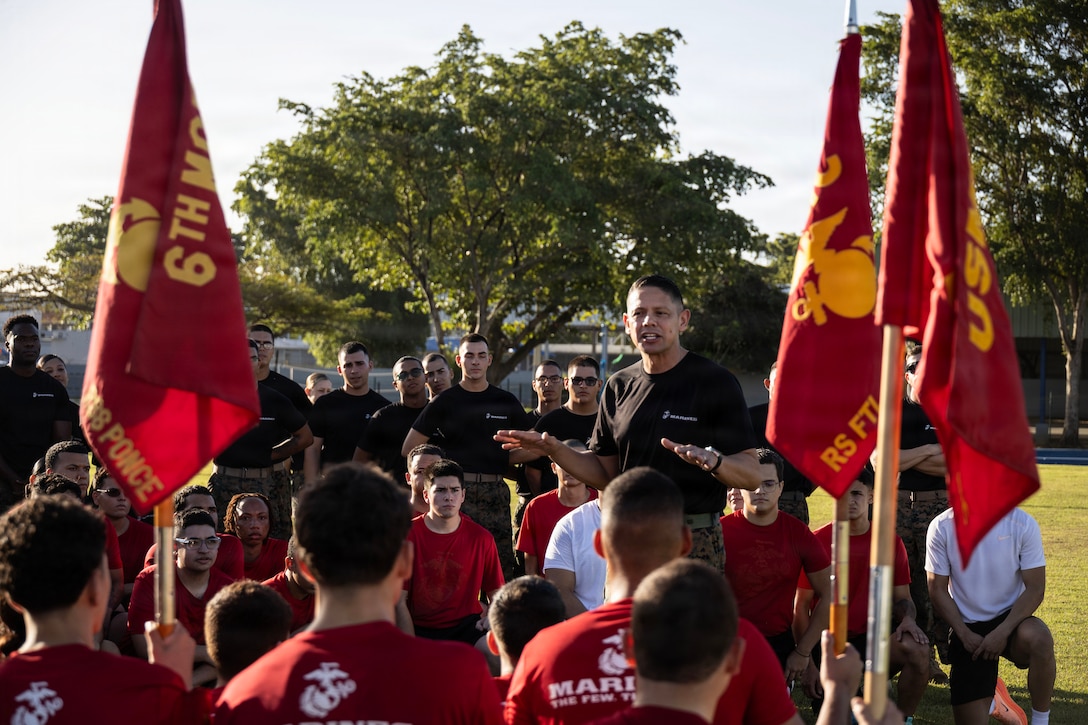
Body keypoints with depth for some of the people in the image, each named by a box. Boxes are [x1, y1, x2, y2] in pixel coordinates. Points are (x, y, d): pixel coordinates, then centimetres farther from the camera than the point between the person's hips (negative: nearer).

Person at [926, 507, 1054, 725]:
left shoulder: (1022, 523, -11)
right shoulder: (941, 527, -8)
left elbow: (1035, 589, -10)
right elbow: (938, 590, -2)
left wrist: (1002, 632, -20)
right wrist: (965, 634, -13)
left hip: (1010, 618, -1)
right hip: (968, 628, 1)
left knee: (1039, 640, -37)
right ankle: (990, 697, 35)